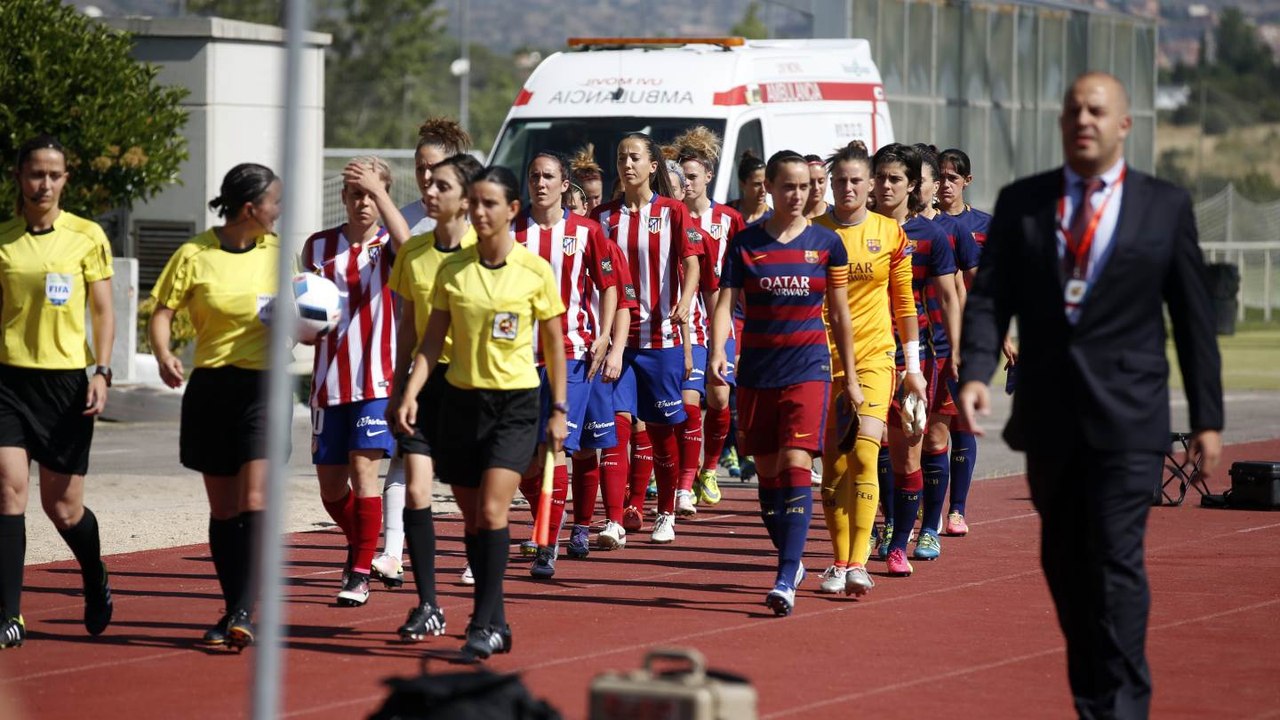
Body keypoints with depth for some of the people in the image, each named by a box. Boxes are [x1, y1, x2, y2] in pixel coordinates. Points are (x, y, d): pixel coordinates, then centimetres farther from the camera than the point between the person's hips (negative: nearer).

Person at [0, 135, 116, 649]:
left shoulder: (87, 236, 2)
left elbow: (103, 312, 4)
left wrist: (101, 372, -7)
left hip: (65, 381, -1)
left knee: (63, 507, 4)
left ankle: (96, 580, 36)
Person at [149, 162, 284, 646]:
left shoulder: (278, 252, 6)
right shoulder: (195, 255, -2)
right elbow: (162, 313, -1)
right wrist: (164, 356, -21)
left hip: (264, 387, 0)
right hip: (211, 387, 0)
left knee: (254, 501, -14)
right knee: (223, 509, 7)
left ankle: (242, 613, -18)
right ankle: (232, 612, 18)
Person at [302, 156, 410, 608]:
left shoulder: (389, 246, -1)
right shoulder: (319, 246, 9)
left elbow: (406, 243, -28)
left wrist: (376, 189, -30)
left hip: (377, 378, -4)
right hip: (329, 380, 4)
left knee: (363, 468, -14)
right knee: (330, 485, 8)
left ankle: (360, 574, -7)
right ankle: (359, 547, 35)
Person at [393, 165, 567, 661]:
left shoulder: (535, 271, -3)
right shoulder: (451, 270, 3)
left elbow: (554, 344, 3)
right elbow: (432, 340, 5)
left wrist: (559, 410, 1)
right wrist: (411, 393, -7)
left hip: (516, 402, -4)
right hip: (461, 400, 4)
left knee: (491, 511, -17)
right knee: (472, 519, 7)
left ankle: (484, 625, -15)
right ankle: (496, 621, 18)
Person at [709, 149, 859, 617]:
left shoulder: (826, 244, 3)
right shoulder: (746, 244, 3)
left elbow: (840, 314, 8)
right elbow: (725, 304, 0)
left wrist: (850, 378, 9)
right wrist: (717, 351, -20)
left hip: (808, 369, -2)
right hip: (756, 372, 2)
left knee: (796, 466, -15)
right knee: (767, 473, 8)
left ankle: (785, 582, -20)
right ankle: (792, 562, 28)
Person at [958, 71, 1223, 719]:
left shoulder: (1166, 208, 3)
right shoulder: (1021, 203, 7)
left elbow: (1194, 319, 5)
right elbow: (989, 297, 1)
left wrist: (1208, 418, 2)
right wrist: (976, 372, -17)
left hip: (1128, 420, -3)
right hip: (1049, 416, 3)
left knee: (1116, 559, -12)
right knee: (1064, 562, 11)